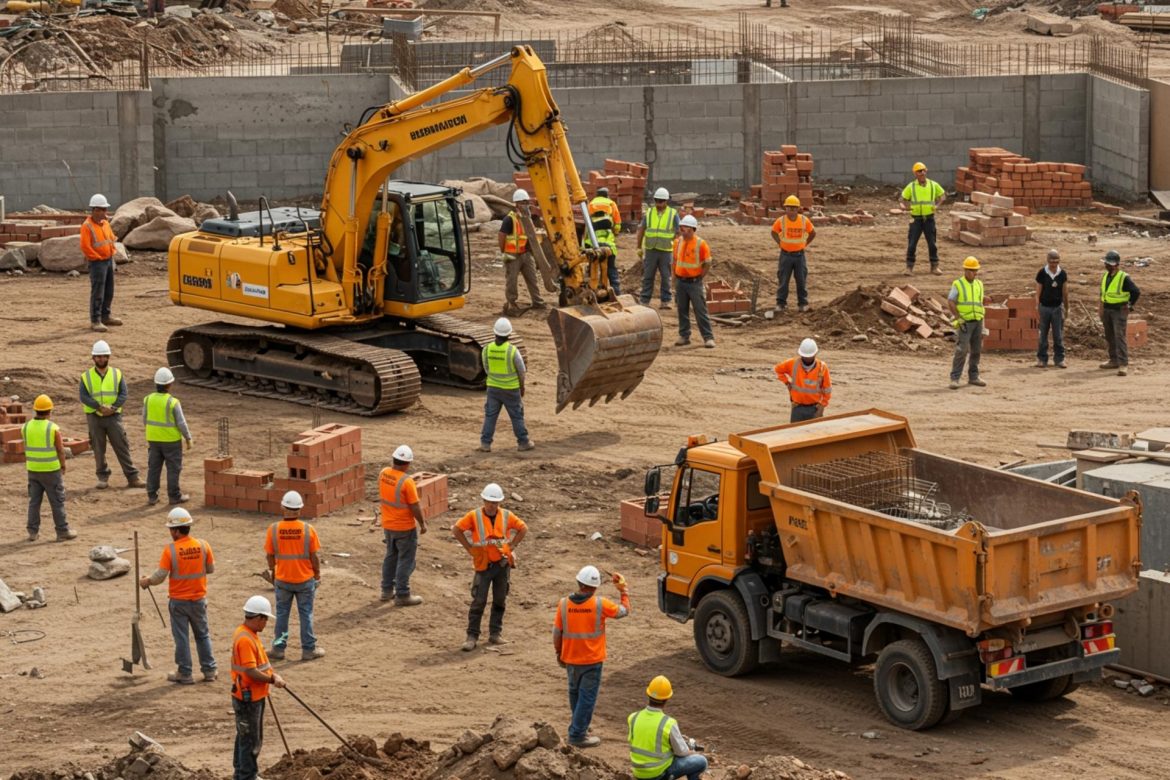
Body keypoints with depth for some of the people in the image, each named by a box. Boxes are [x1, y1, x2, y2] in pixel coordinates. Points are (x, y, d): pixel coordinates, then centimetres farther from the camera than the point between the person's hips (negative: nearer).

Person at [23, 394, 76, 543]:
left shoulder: (26, 427, -3)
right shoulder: (53, 428, -15)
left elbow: (26, 448, 6)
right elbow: (61, 450, -10)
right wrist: (63, 466, 5)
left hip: (32, 470, 4)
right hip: (51, 470, -4)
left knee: (34, 501, 13)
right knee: (57, 502, 5)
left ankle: (32, 532, 15)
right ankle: (63, 531, 10)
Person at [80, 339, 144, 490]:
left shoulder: (117, 374, 3)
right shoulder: (86, 376, 1)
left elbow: (124, 393, -3)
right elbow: (84, 396, -8)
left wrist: (113, 407, -19)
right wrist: (100, 407, -20)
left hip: (113, 416, 0)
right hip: (94, 417, 0)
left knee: (122, 446, -1)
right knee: (98, 449, 6)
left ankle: (132, 477, 1)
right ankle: (103, 477, 17)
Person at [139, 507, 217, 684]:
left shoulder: (170, 550, -17)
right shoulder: (203, 546, -7)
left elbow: (160, 576, -13)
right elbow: (211, 569, 4)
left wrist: (146, 581, 5)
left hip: (178, 601, -3)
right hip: (199, 599, 3)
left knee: (181, 637, 8)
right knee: (203, 635, 16)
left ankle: (184, 674, 13)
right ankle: (209, 670, 20)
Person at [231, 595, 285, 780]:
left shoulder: (250, 634, 8)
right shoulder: (245, 639, -25)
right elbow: (251, 671, -28)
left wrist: (272, 674, 3)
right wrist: (272, 680, -16)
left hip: (254, 695, 10)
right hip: (248, 697, -10)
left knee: (245, 736, 20)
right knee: (250, 739, -1)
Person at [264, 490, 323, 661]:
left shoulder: (274, 529, -12)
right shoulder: (308, 530, -15)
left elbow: (270, 555, -3)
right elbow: (315, 556, -9)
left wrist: (272, 572, 15)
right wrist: (317, 574, 8)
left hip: (282, 580, 1)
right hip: (305, 579, -1)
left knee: (282, 613, 15)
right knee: (306, 614, 10)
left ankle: (279, 648, 22)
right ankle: (308, 649, 15)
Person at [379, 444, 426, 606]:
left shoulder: (383, 474, -6)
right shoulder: (406, 482, -26)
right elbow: (415, 507, -19)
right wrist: (422, 524, -6)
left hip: (387, 525, 7)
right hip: (405, 528, -7)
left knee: (390, 556, 22)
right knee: (405, 561, 5)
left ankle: (387, 590, 29)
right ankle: (402, 595, 10)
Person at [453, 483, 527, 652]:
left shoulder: (506, 516, 0)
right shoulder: (474, 516, -8)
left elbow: (523, 528, 11)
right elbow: (456, 530, -4)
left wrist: (511, 546, 2)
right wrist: (470, 548, -6)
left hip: (502, 564, 3)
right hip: (483, 565, -3)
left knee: (500, 600, 10)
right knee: (478, 601, -5)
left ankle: (495, 633, 21)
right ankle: (472, 636, -2)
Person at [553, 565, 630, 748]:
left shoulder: (564, 604, -9)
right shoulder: (599, 604, -17)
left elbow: (557, 633, -2)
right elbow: (624, 611, -1)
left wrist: (559, 652, 14)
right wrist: (623, 590, 13)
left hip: (570, 659, 4)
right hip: (592, 660, -4)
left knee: (575, 693, 22)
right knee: (587, 697, 4)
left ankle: (578, 726, 38)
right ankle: (577, 735, 6)